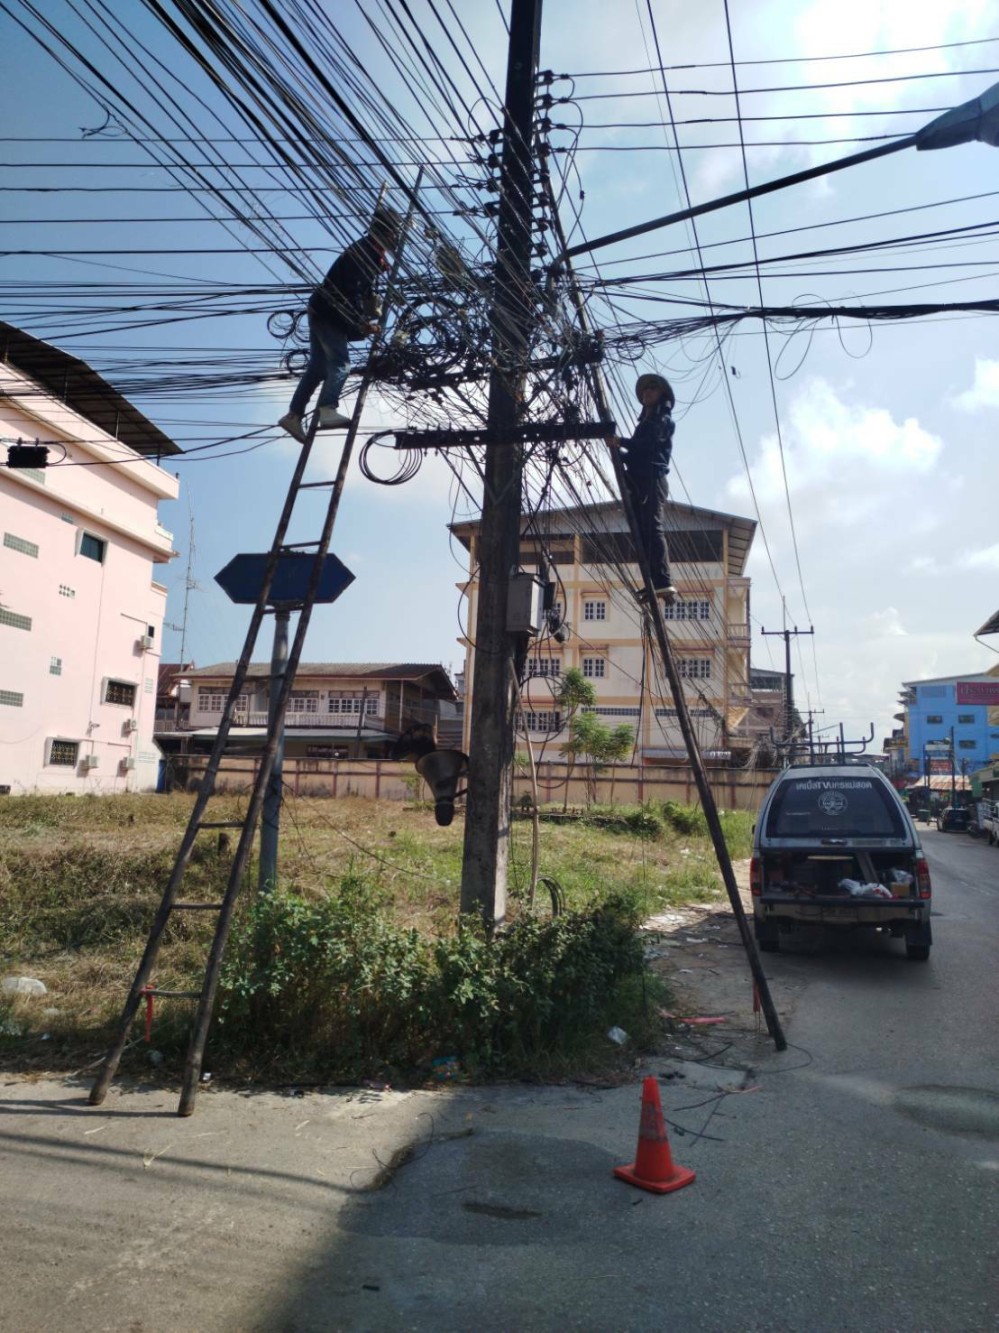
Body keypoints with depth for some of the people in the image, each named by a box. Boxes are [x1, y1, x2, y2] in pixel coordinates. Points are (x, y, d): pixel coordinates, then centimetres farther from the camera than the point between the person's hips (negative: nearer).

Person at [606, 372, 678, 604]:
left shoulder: (664, 420, 5)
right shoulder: (644, 423, 29)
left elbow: (649, 443, -12)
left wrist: (621, 442, -16)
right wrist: (619, 451, 4)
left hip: (653, 479, -8)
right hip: (638, 481, 8)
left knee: (654, 529, -18)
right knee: (642, 533, -2)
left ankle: (664, 583, -25)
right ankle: (653, 584, -6)